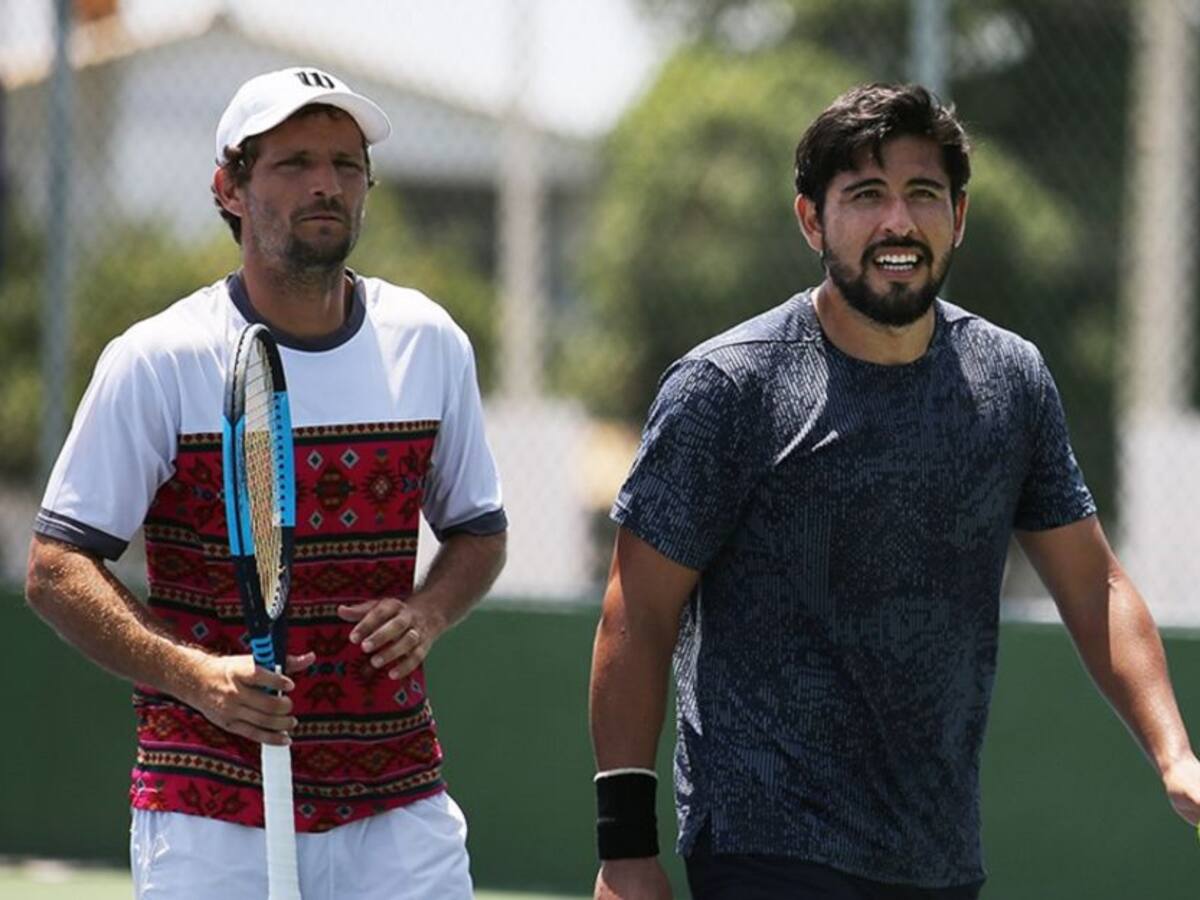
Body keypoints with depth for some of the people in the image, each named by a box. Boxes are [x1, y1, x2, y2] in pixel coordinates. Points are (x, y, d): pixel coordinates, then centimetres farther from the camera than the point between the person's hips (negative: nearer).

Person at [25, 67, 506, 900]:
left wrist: (425, 614, -3)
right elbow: (57, 571, -6)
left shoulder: (430, 344, 7)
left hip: (399, 804, 3)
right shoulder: (157, 361, -5)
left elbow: (478, 531, 20)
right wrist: (194, 675, -21)